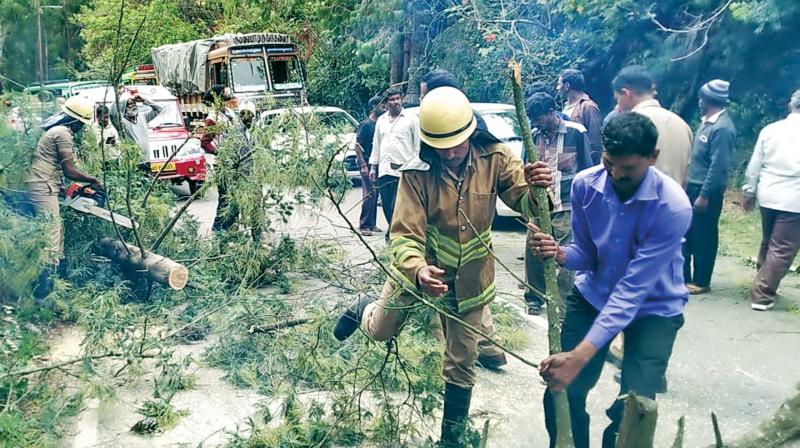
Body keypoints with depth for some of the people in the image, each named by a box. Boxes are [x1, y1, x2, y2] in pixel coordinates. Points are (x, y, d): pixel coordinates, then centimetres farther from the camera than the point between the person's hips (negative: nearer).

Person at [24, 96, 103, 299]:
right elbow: (70, 171, -12)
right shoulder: (63, 134, -12)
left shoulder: (55, 129, 18)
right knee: (51, 239, -11)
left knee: (56, 235, 15)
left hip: (38, 187, 10)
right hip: (43, 188, -10)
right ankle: (43, 290, -13)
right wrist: (93, 180, 2)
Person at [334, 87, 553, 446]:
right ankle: (363, 309, 57)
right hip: (419, 268, -1)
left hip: (469, 276, 1)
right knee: (380, 331, 18)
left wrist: (538, 189, -46)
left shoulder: (495, 158, -18)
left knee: (461, 365, 11)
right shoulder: (417, 171, -23)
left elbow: (527, 205, -21)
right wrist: (417, 271, -48)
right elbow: (405, 233, -27)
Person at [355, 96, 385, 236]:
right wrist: (363, 165, -18)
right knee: (369, 194, -10)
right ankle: (364, 226, -6)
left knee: (375, 194, 10)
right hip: (368, 164, -7)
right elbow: (357, 145, -11)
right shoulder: (366, 124, -8)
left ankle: (372, 224, 17)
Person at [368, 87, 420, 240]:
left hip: (403, 170, -5)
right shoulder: (381, 120, 16)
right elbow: (376, 144, 20)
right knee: (386, 204, 7)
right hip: (384, 169, 5)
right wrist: (373, 166, 15)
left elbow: (418, 144, -1)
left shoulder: (411, 119, 1)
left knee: (397, 206, -8)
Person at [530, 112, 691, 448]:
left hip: (653, 307, -3)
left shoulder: (673, 207, -28)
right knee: (561, 394, -3)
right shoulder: (585, 184, -16)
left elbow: (633, 290, -31)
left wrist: (580, 356, -36)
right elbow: (586, 253, -6)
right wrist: (559, 254, -32)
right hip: (593, 294, 3)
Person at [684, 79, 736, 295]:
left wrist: (705, 195, -20)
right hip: (693, 186, 9)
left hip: (707, 190, -9)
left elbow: (718, 166, -20)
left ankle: (701, 282, 15)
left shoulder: (722, 128, -18)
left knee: (703, 236, 3)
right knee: (685, 233, 14)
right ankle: (682, 277, 26)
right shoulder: (708, 121, 10)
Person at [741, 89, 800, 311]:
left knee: (768, 244, 20)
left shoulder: (770, 129, 3)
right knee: (782, 250, 1)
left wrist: (749, 193, 15)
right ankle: (762, 294, -1)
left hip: (768, 196, 5)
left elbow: (755, 165, 6)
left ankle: (764, 286, 30)